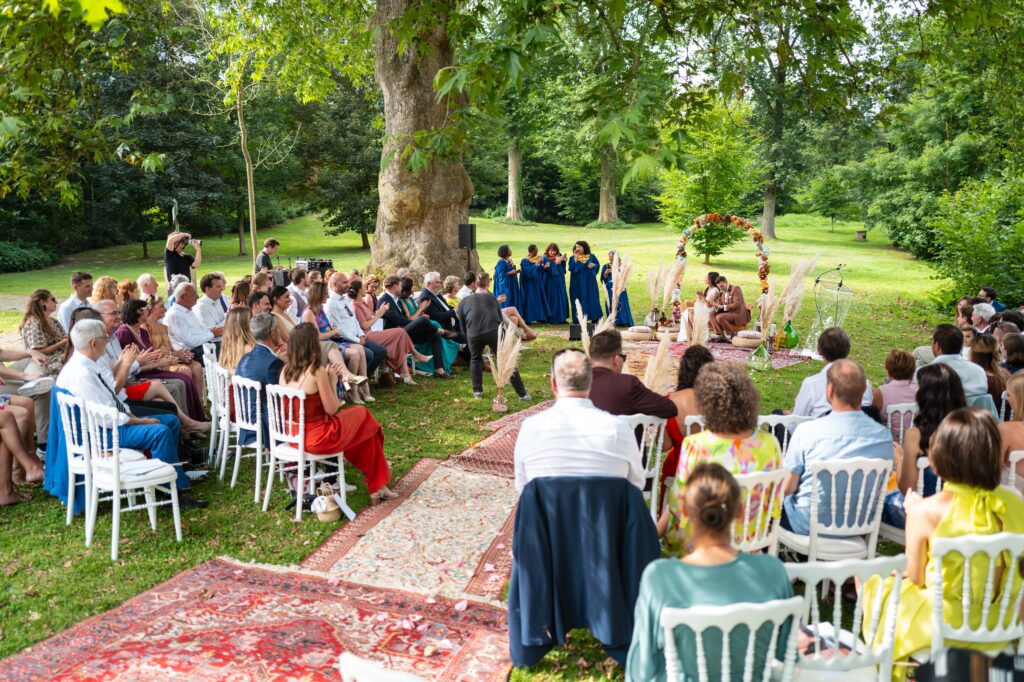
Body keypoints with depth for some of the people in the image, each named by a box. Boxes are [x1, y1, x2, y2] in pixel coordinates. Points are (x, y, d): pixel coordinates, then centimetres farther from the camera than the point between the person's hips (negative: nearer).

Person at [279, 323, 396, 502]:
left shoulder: (285, 370, 2)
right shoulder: (316, 371, -19)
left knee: (353, 415, 27)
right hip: (317, 438, -7)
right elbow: (332, 410, -12)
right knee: (362, 414, 16)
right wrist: (333, 382, 0)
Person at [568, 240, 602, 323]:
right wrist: (575, 258, -17)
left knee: (592, 299, 3)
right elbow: (571, 268, -14)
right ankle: (578, 319, 1)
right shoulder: (573, 258, 0)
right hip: (578, 283, -2)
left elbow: (597, 264, 13)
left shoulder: (591, 256, 4)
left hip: (589, 282, 2)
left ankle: (595, 318, 8)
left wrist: (593, 265, -8)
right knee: (579, 300, -2)